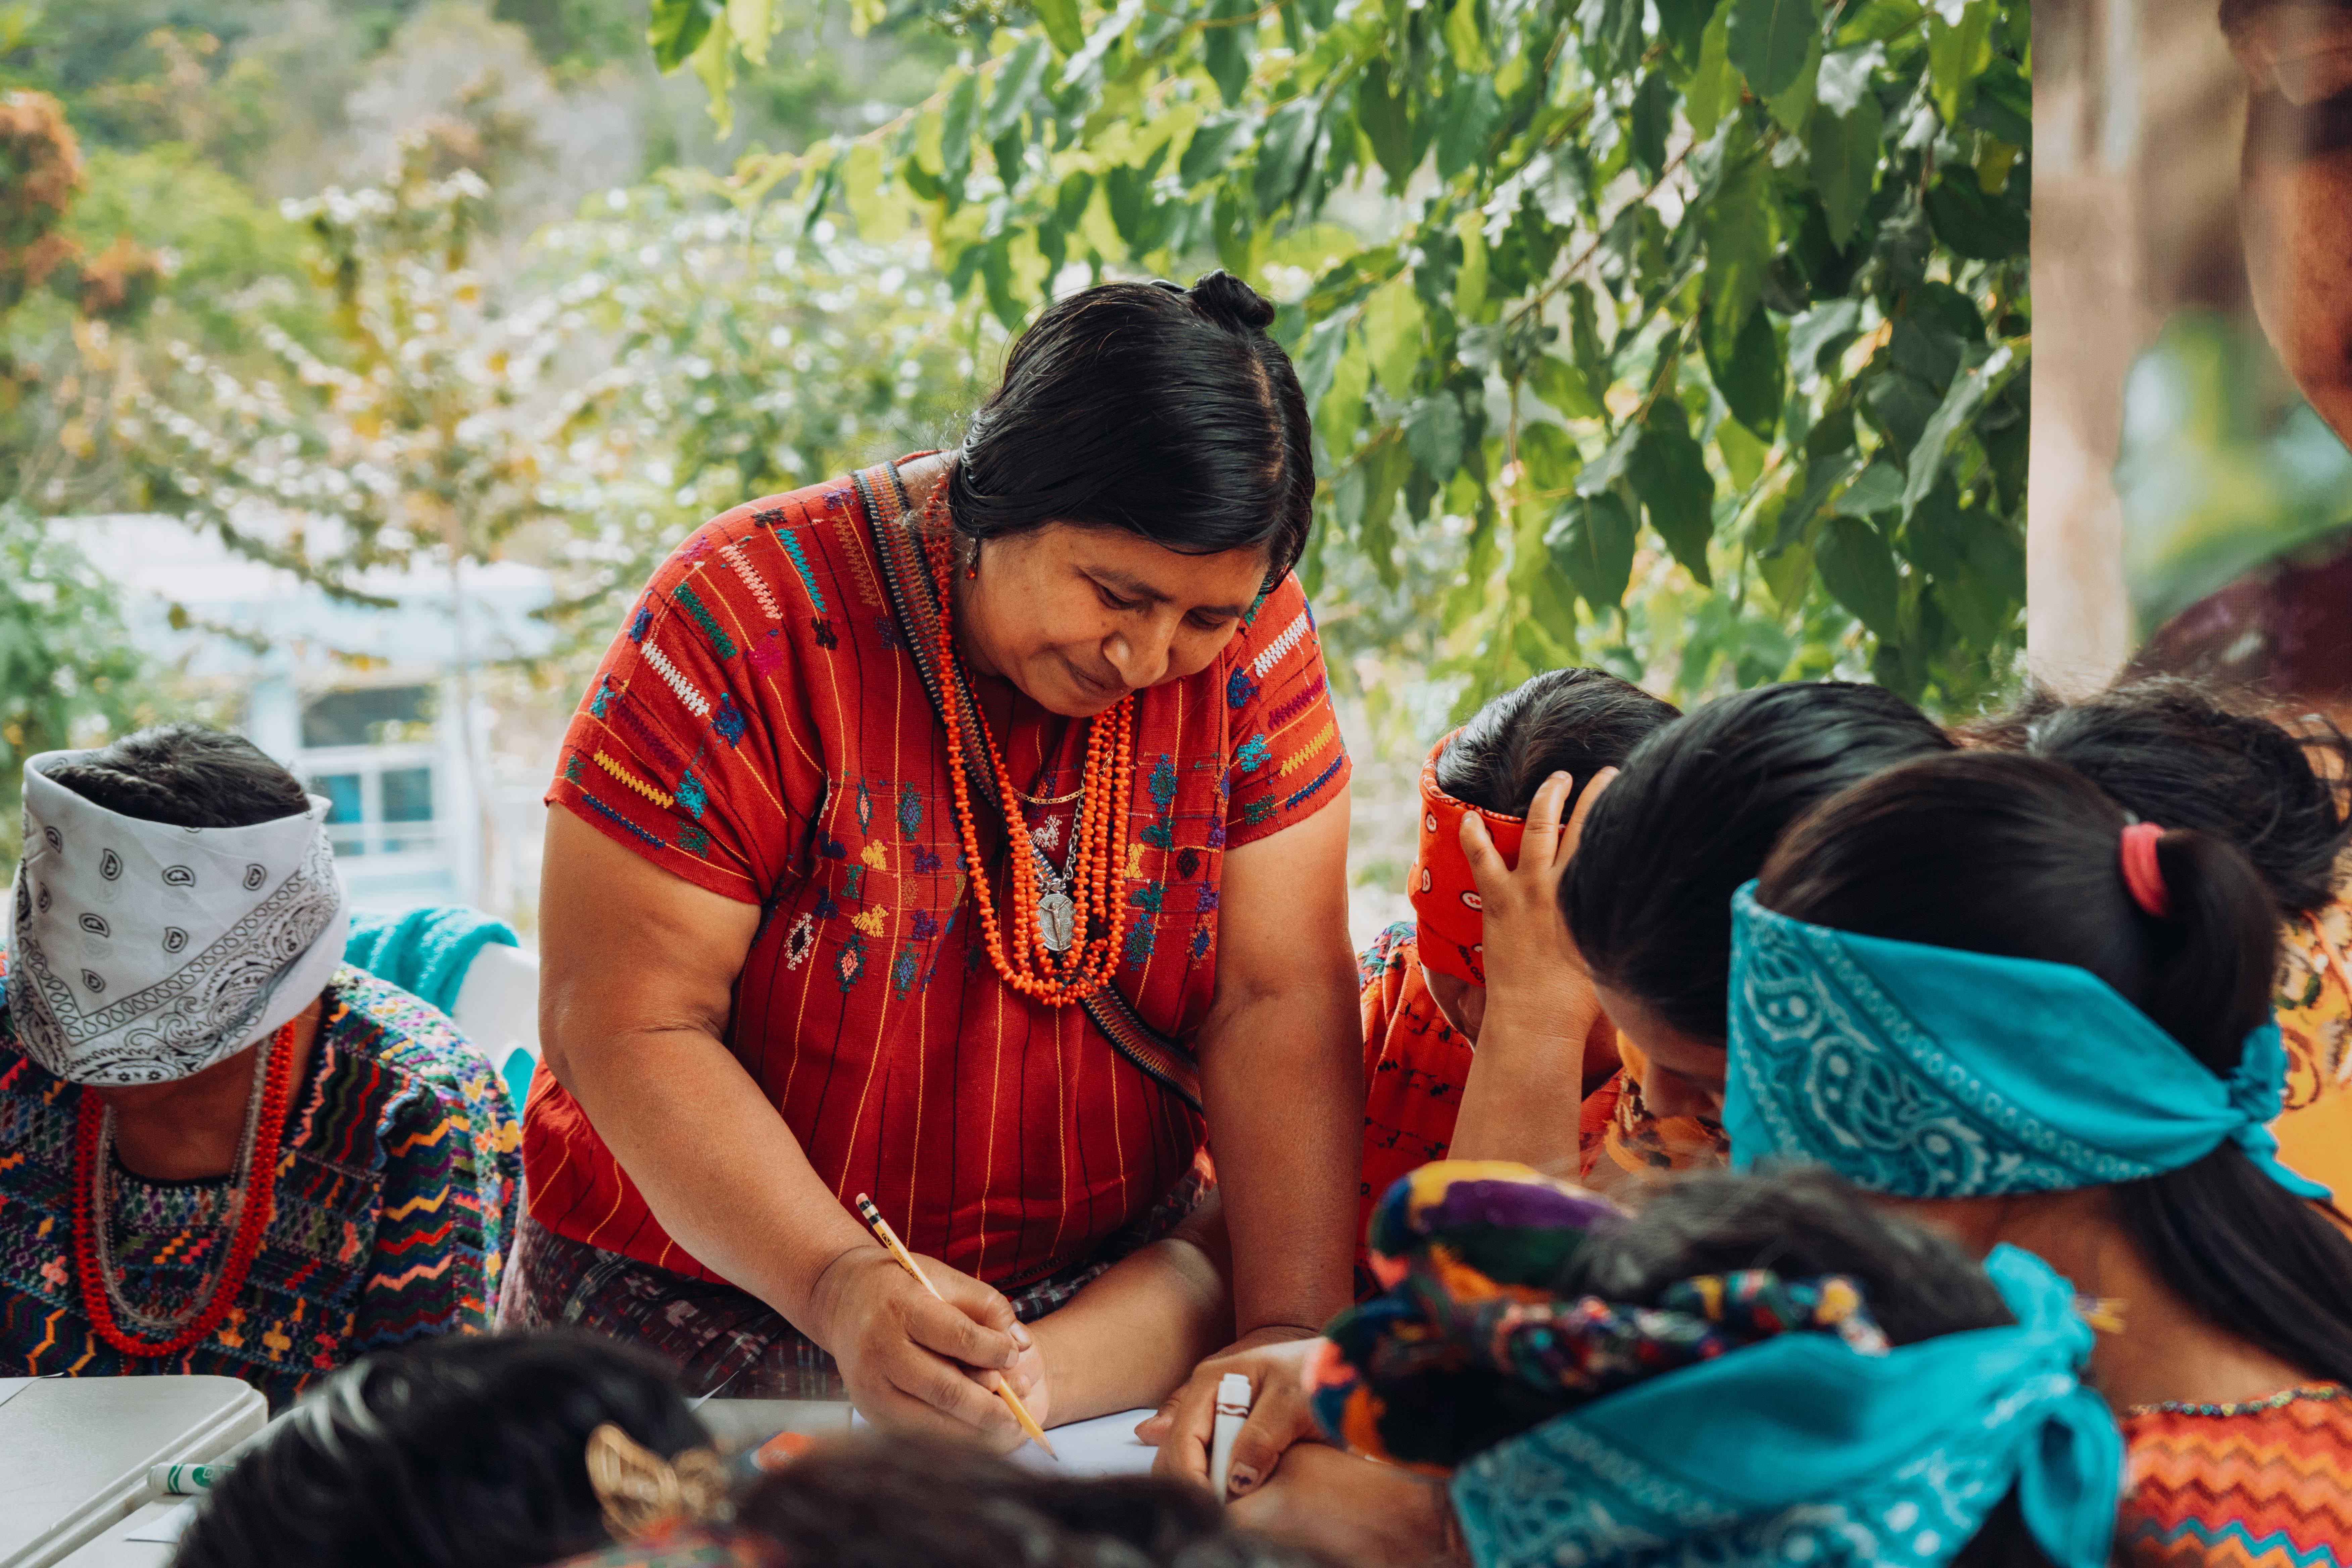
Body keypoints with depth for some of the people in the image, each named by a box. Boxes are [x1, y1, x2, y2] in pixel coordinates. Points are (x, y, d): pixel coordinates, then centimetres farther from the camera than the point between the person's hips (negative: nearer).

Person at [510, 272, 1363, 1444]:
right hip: (714, 1293, -2)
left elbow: (1281, 999, -8)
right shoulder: (747, 619, -17)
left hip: (1098, 1293, 2)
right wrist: (838, 1287, -29)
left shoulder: (1247, 632, -7)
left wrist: (1292, 1331, -19)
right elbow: (625, 1023, -17)